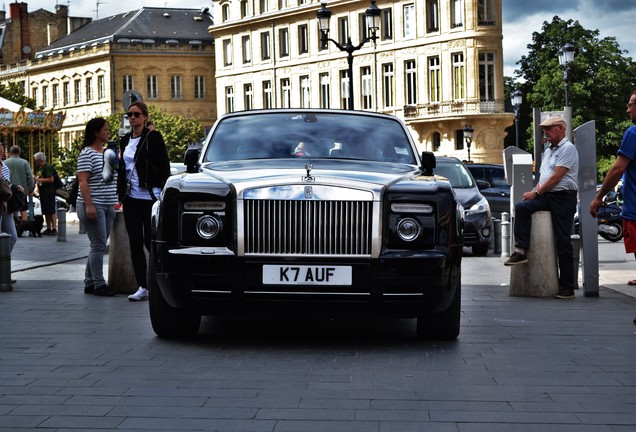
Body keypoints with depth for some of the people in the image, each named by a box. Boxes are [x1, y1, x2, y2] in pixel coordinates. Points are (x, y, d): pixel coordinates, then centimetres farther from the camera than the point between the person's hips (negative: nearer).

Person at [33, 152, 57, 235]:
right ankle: (48, 228, 17)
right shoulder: (39, 168, 18)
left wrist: (39, 180, -17)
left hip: (49, 192, -10)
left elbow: (51, 179, -20)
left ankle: (54, 229, -8)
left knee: (51, 211, -9)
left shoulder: (48, 167, -11)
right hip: (43, 193, 10)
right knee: (46, 212, 11)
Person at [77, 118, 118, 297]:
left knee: (99, 245, 9)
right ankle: (99, 284, -6)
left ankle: (89, 282, 15)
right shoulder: (87, 153, -8)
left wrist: (116, 202, 17)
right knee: (98, 245, -9)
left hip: (108, 206, 8)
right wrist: (89, 205, -22)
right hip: (93, 206, -8)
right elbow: (83, 181, -15)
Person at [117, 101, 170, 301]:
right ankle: (142, 287, 8)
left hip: (150, 197, -6)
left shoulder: (153, 137, -5)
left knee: (150, 241, -5)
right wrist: (121, 193, 14)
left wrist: (163, 194, -13)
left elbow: (164, 166, -7)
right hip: (131, 198, 6)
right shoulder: (125, 140, 14)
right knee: (135, 242, 3)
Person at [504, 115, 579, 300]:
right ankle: (521, 250, -20)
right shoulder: (548, 151, 22)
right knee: (521, 207, -18)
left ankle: (567, 287, -4)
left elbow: (556, 177, -14)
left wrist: (536, 193, -12)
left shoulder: (568, 148, -7)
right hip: (546, 197, 8)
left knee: (563, 243, -7)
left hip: (563, 197, -8)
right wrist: (536, 192, 5)